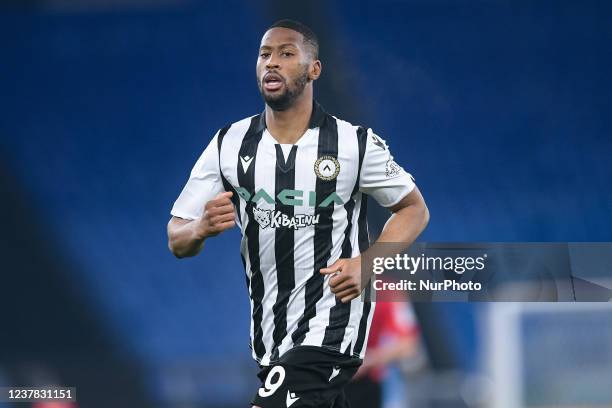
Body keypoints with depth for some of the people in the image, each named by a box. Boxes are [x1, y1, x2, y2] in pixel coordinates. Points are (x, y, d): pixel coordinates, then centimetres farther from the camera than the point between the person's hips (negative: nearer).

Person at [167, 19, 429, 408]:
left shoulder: (357, 143, -8)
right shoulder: (229, 145, 1)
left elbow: (414, 209, 5)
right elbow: (176, 240, 3)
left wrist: (366, 265, -12)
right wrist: (202, 228, -22)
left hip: (331, 328, -5)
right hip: (270, 334, 5)